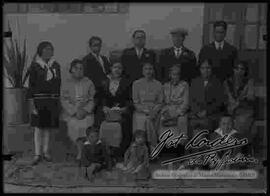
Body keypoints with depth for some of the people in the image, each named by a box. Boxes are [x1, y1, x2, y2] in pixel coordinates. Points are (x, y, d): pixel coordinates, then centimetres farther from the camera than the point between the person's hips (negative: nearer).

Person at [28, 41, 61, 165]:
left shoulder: (55, 65, 10)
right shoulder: (35, 66, -1)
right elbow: (31, 85, -2)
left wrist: (58, 101, 10)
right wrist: (32, 102, -9)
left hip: (52, 100, 3)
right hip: (39, 99, -3)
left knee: (48, 127, 7)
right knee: (38, 127, -3)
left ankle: (45, 152, 16)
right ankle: (37, 154, 2)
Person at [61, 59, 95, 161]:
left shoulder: (88, 83, 10)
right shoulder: (66, 84, 8)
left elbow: (92, 99, 4)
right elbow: (64, 101, 1)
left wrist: (85, 110, -11)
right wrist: (75, 111, -11)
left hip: (86, 112, 0)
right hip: (71, 113, 0)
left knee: (87, 124, -19)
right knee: (74, 125, -19)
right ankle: (80, 150, -7)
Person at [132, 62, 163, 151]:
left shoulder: (158, 84, 10)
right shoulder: (136, 84, 6)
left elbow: (160, 102, 9)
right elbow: (135, 102, 3)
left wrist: (154, 112, -10)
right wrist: (147, 111, -10)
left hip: (154, 114, 1)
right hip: (140, 113, -1)